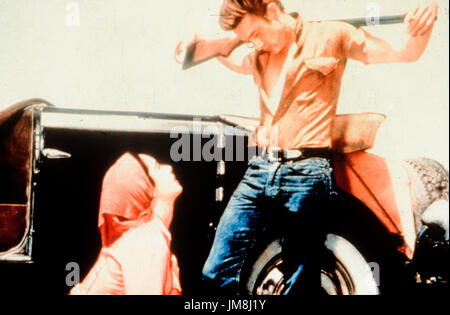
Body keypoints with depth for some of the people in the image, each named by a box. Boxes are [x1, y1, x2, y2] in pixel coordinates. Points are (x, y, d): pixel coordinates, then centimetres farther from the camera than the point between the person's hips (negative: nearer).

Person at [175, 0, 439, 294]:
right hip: (260, 170, 6)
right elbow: (235, 61, 42)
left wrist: (422, 24, -21)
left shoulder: (330, 36, 2)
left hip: (306, 174, -5)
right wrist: (205, 45, 21)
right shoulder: (261, 55, 18)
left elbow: (406, 52, 1)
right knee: (216, 274, 1)